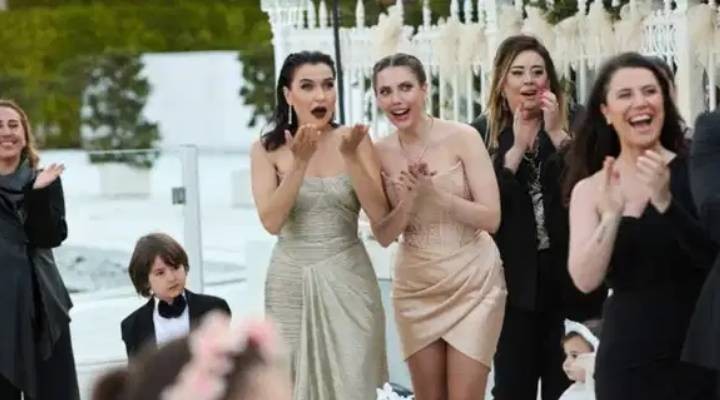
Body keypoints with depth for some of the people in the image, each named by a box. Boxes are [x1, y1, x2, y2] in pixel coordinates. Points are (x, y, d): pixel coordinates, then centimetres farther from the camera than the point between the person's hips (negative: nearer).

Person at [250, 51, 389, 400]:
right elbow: (271, 221, -13)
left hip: (347, 279, 0)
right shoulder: (267, 149, -2)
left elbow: (379, 216, -9)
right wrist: (300, 163, -21)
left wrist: (350, 157, -19)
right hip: (292, 282, 0)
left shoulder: (354, 140, -2)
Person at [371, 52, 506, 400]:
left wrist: (434, 193, -24)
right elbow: (384, 235, -1)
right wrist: (410, 199, -19)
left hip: (472, 283, -3)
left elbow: (491, 218, -13)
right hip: (416, 287, 3)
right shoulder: (381, 152, -1)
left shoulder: (462, 138, -11)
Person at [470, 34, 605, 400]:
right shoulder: (483, 133, 2)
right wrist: (516, 148, -14)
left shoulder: (574, 122, 0)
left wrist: (557, 134, -16)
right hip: (515, 275, 1)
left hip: (568, 269, 0)